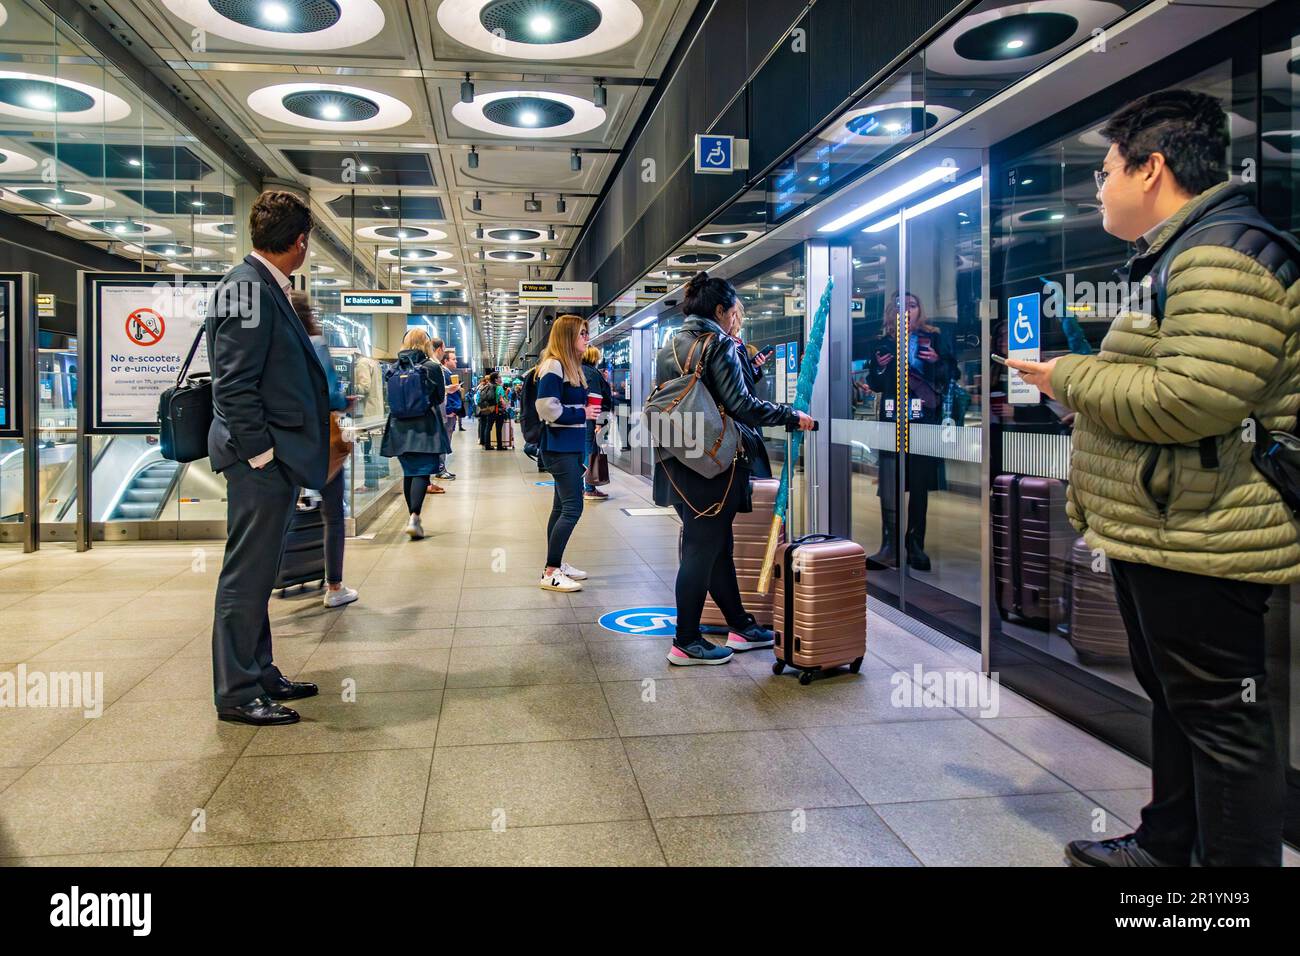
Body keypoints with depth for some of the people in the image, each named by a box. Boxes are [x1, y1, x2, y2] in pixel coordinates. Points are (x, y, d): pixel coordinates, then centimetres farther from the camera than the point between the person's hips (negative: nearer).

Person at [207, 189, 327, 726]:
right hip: (262, 459, -10)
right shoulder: (248, 287, -14)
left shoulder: (266, 288, 15)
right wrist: (261, 454, -18)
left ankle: (259, 675, 28)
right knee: (247, 573, -1)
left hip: (277, 460, 10)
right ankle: (237, 693, 9)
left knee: (258, 572, 16)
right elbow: (234, 385, -19)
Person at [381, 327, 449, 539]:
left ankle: (412, 516, 22)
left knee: (408, 472, 14)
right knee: (422, 472, -5)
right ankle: (414, 518, -19)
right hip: (425, 426, -4)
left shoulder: (394, 368, 2)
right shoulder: (432, 368, -7)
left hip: (400, 426, 4)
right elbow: (439, 398, 3)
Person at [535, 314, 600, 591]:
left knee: (561, 507, 14)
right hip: (559, 448, -10)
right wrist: (583, 414, -14)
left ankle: (556, 564, 23)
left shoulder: (571, 366, 15)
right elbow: (548, 408, -22)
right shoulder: (553, 365, -15)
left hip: (571, 446, 10)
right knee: (572, 508, -10)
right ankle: (550, 573, -5)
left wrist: (587, 410, 2)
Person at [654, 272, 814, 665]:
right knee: (702, 550, 0)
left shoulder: (669, 346, 14)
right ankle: (686, 643, 8)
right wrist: (793, 417, -8)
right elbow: (741, 405, -16)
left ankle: (741, 626, 27)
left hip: (679, 464, 8)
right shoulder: (718, 344, -11)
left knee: (717, 546, 16)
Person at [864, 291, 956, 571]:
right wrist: (879, 367, -5)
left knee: (920, 483, 1)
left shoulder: (934, 338, 9)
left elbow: (951, 374, 4)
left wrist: (937, 361, -14)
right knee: (889, 483, -9)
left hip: (924, 420, -1)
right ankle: (889, 546, -6)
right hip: (891, 420, 1)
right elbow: (875, 385, 15)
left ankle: (915, 546, 8)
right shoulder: (883, 342, 13)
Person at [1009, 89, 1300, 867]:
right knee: (1174, 701, 21)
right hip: (1159, 533, 11)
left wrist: (1070, 379, -16)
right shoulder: (1182, 253, 18)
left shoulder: (1221, 253, -18)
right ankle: (1166, 846, 36)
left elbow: (1193, 397, -29)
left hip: (1199, 540, -11)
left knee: (1219, 718, 0)